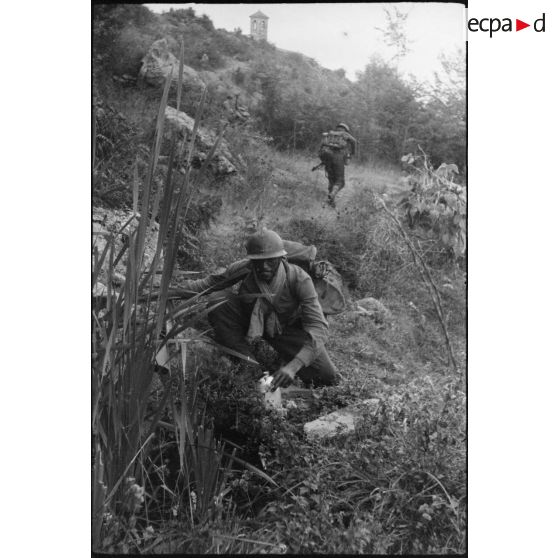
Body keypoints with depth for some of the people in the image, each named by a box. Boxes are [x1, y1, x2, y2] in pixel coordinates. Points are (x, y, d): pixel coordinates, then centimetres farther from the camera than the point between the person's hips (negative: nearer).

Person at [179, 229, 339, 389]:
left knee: (328, 377, -18)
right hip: (250, 321, 2)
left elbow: (318, 326, -36)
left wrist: (293, 367, -49)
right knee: (218, 300, -29)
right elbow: (215, 280, -5)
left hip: (287, 329, -1)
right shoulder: (243, 269, -25)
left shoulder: (299, 279, -31)